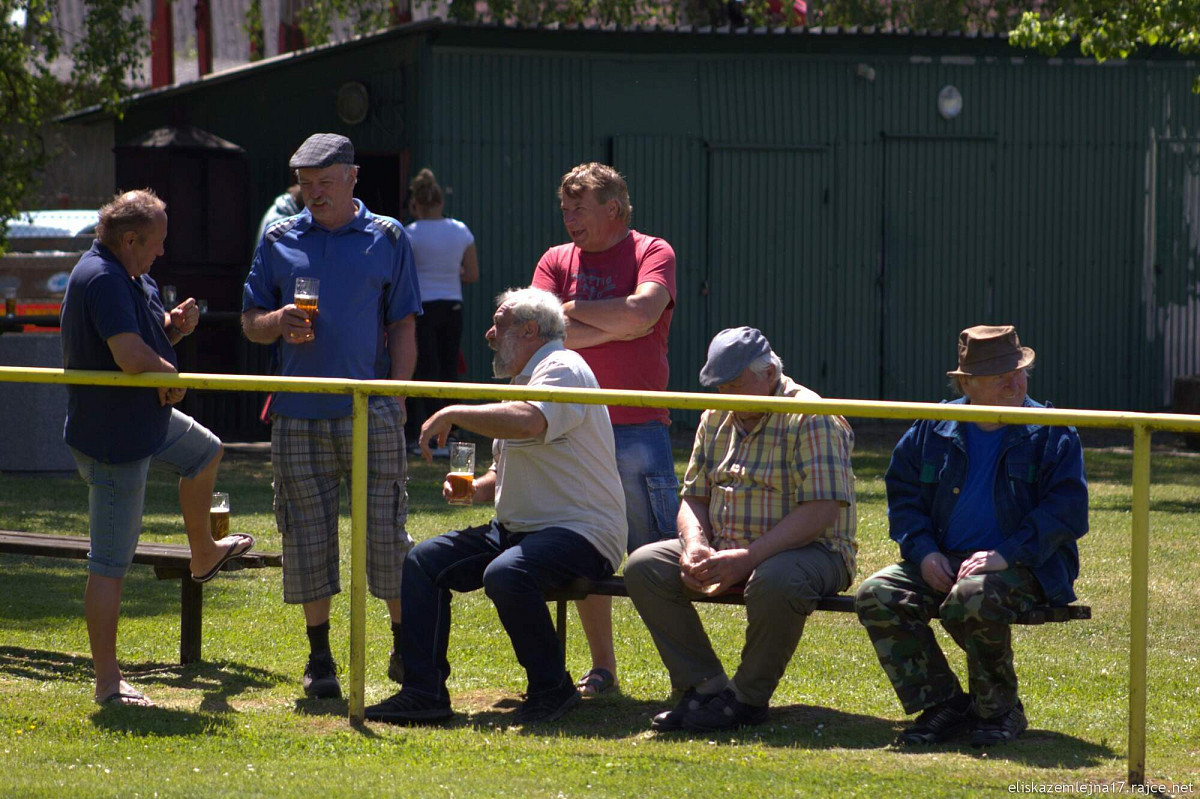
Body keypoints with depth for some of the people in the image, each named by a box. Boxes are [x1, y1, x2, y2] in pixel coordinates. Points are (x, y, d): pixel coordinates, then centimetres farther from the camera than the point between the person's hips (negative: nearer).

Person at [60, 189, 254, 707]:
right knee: (111, 563, -7)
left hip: (148, 419, 11)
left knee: (204, 453, 36)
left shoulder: (130, 278, 7)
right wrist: (170, 374, -15)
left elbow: (148, 338, 19)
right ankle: (108, 683, -4)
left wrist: (175, 325, -3)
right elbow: (130, 356, -35)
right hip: (114, 439, -11)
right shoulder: (101, 280, -26)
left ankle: (204, 555, 59)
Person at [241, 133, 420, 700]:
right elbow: (250, 323, 13)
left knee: (386, 531, -3)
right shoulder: (279, 240, 10)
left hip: (370, 413, -2)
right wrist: (277, 323, -9)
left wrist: (397, 397, -2)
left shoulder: (387, 239, 6)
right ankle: (319, 658, 12)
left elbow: (403, 328, 7)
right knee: (307, 535, 4)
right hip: (298, 415, 2)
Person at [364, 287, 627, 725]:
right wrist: (476, 488, 7)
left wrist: (453, 414, -22)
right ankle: (424, 692, -4)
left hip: (580, 533, -10)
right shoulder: (524, 380, 22)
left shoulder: (561, 369, -11)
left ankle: (552, 688, -16)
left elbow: (528, 422, -33)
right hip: (517, 530, 10)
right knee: (423, 561, -1)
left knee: (506, 574, -37)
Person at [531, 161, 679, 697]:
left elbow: (641, 312, -17)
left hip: (638, 428, -4)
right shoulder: (556, 261, 12)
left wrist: (573, 310, -5)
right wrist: (613, 327, -9)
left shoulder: (652, 253, 1)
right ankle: (601, 669, 16)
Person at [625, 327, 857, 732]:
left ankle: (747, 697, -18)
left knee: (775, 582, -41)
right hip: (725, 550, 7)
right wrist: (696, 547, -9)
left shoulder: (812, 420, -13)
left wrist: (749, 557, -28)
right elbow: (694, 497, 15)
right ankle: (705, 687, -12)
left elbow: (820, 511, -22)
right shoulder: (716, 419, 12)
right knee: (643, 566, -13)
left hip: (809, 549, -7)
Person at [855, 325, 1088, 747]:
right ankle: (941, 704, -12)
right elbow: (903, 495, 15)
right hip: (942, 563, 5)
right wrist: (924, 553, -5)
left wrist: (1006, 555, -20)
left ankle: (1000, 709, -13)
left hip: (1022, 568, -5)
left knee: (972, 599, -38)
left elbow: (1067, 510, -7)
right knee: (877, 594, -21)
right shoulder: (932, 430, 12)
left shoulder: (1052, 435, 1)